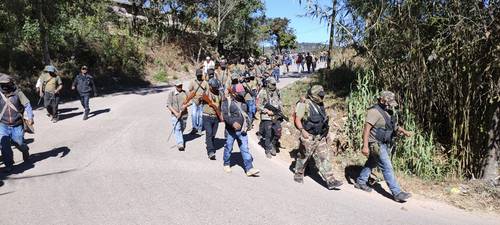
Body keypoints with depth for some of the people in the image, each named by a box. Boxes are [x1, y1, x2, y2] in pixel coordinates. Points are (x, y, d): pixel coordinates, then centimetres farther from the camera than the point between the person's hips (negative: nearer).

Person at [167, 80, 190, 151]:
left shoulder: (185, 93, 4)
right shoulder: (171, 93, -5)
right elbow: (168, 105, -8)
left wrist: (186, 105, -14)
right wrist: (175, 113, -18)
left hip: (184, 114, 4)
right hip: (175, 115, -4)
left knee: (182, 128, 18)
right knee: (177, 129, -12)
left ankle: (179, 138, 46)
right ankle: (180, 144, -14)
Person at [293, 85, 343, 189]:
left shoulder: (320, 105, 12)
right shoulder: (305, 105, -11)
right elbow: (297, 119, -15)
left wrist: (325, 132, 20)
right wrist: (302, 130, -29)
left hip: (320, 138, 6)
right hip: (308, 137, -6)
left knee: (325, 157, 0)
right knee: (303, 157, 10)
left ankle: (330, 181, -1)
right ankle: (298, 175, 31)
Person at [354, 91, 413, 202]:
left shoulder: (389, 111, 8)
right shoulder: (374, 111, -20)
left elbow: (394, 126, 19)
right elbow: (366, 129, -23)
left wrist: (404, 131, 0)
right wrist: (365, 146, -27)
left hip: (385, 144, 10)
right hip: (376, 145, -10)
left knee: (371, 163, 21)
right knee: (387, 168, -9)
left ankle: (360, 182, 37)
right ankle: (397, 193, -5)